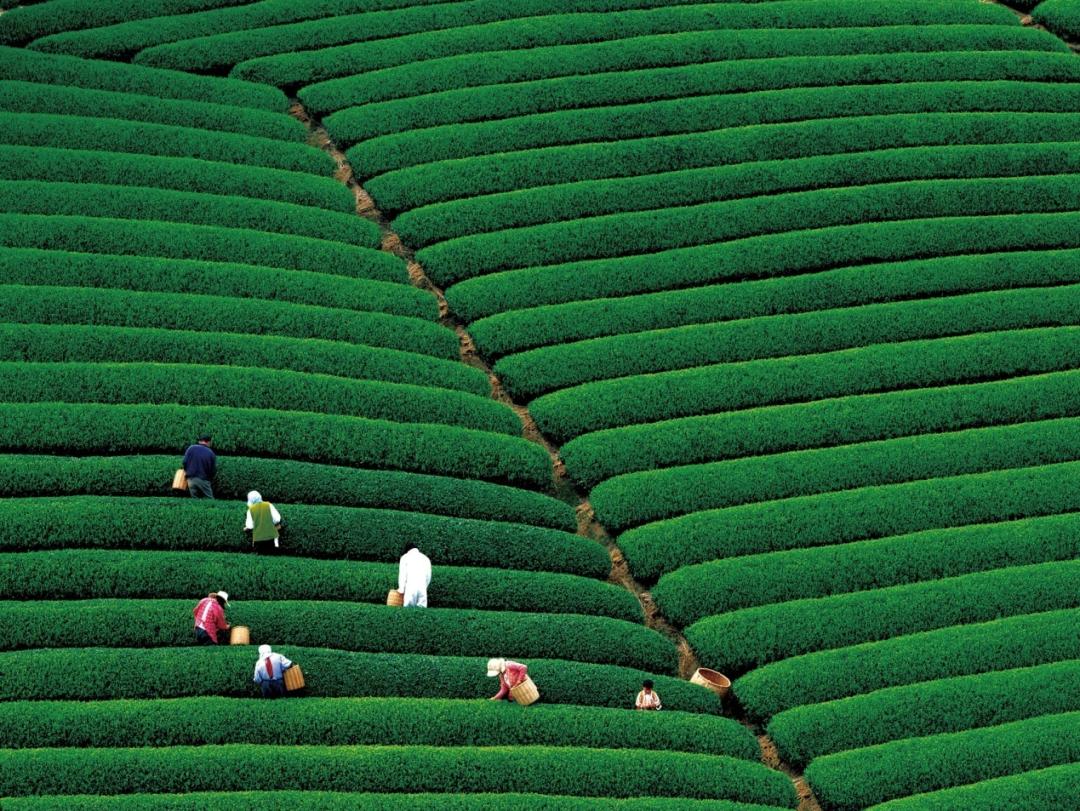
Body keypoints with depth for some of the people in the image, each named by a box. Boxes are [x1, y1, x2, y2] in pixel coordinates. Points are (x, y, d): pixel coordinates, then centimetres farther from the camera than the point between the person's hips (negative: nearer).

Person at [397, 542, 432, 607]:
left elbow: (402, 574, 7)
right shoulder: (425, 558, 19)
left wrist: (401, 589, 13)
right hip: (422, 587, 3)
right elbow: (428, 576, 16)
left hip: (411, 587, -3)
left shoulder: (405, 557, 10)